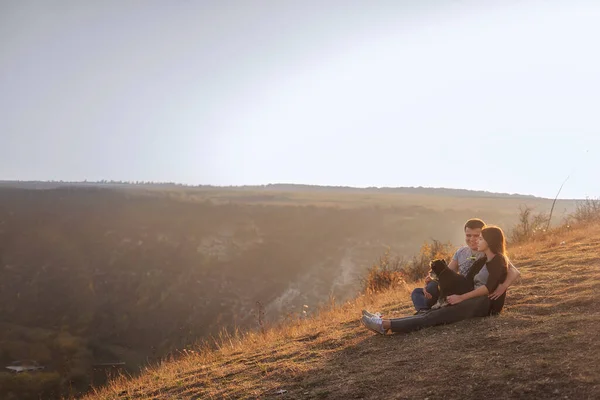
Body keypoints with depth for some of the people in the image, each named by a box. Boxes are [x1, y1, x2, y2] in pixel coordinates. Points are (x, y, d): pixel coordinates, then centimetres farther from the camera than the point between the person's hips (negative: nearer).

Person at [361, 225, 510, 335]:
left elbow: (489, 288, -17)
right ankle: (383, 322, -22)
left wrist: (461, 297, -18)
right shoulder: (481, 262, 22)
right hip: (474, 302, 8)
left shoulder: (499, 260, -3)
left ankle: (386, 325, -34)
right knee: (433, 313, -10)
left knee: (439, 316, -21)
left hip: (488, 304, -8)